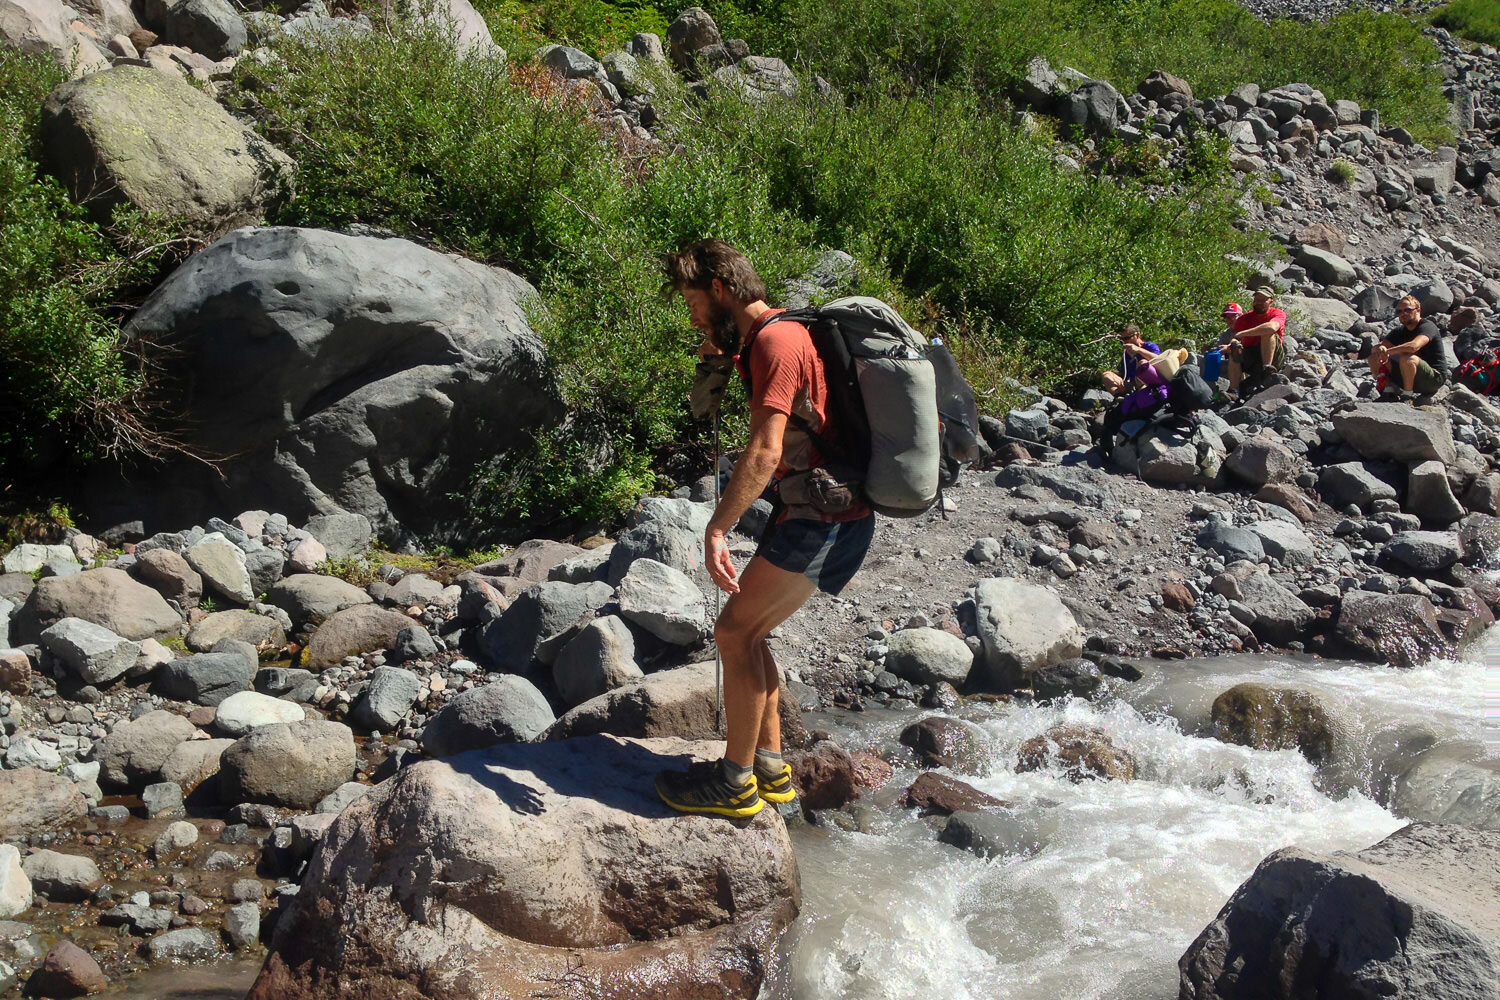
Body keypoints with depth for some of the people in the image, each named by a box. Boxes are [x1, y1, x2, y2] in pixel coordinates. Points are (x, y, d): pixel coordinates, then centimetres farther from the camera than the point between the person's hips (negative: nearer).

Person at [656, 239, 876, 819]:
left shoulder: (775, 341, -16)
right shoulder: (769, 338, 15)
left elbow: (765, 451, -25)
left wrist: (715, 531, -29)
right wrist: (721, 364, 14)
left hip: (823, 519, -10)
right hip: (820, 514, 10)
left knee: (735, 633, -7)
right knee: (747, 633, 12)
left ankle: (735, 783, 0)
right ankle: (769, 767, 19)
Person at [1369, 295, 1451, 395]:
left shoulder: (1427, 326, -14)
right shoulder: (1400, 331, 8)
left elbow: (1414, 346, -36)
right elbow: (1375, 348, 0)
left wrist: (1387, 351, -32)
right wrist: (1380, 348, -25)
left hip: (1435, 376, -7)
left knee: (1407, 358, -37)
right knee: (1374, 358, 0)